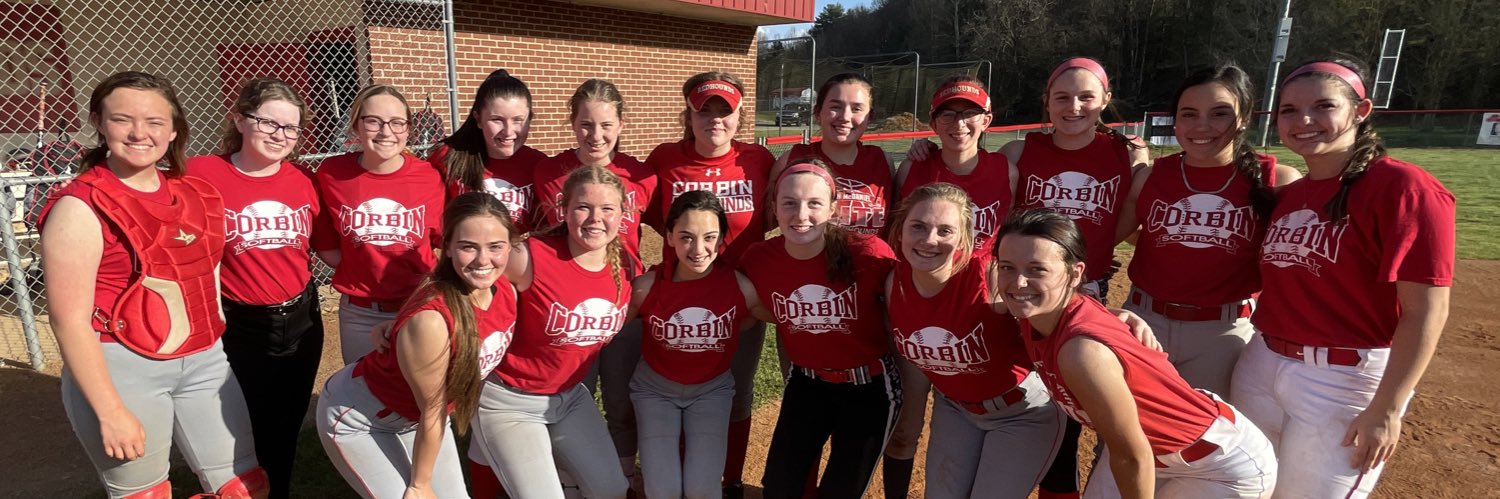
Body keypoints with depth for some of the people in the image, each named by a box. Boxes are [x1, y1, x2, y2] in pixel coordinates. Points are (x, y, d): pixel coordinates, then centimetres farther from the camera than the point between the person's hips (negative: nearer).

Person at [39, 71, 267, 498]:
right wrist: (110, 411, -16)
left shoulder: (193, 193, 5)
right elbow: (69, 319, -14)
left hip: (204, 361, 6)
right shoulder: (81, 207, -12)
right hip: (121, 369, -5)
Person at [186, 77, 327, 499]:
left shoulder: (303, 180, -1)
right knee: (246, 434, 13)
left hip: (301, 321, 4)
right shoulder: (201, 174, -13)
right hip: (238, 328, -3)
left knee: (287, 429, 19)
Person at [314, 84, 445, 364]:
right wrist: (363, 272, -5)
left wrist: (429, 282, -6)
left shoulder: (428, 177, -10)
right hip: (358, 315, 1)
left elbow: (446, 239, 3)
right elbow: (326, 244, 2)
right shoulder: (331, 174, -9)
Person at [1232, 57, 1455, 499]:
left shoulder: (1403, 187, -14)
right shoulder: (1286, 195, 7)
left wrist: (1386, 410, -19)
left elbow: (1427, 310, -17)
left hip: (1349, 382, -7)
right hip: (1261, 368, 7)